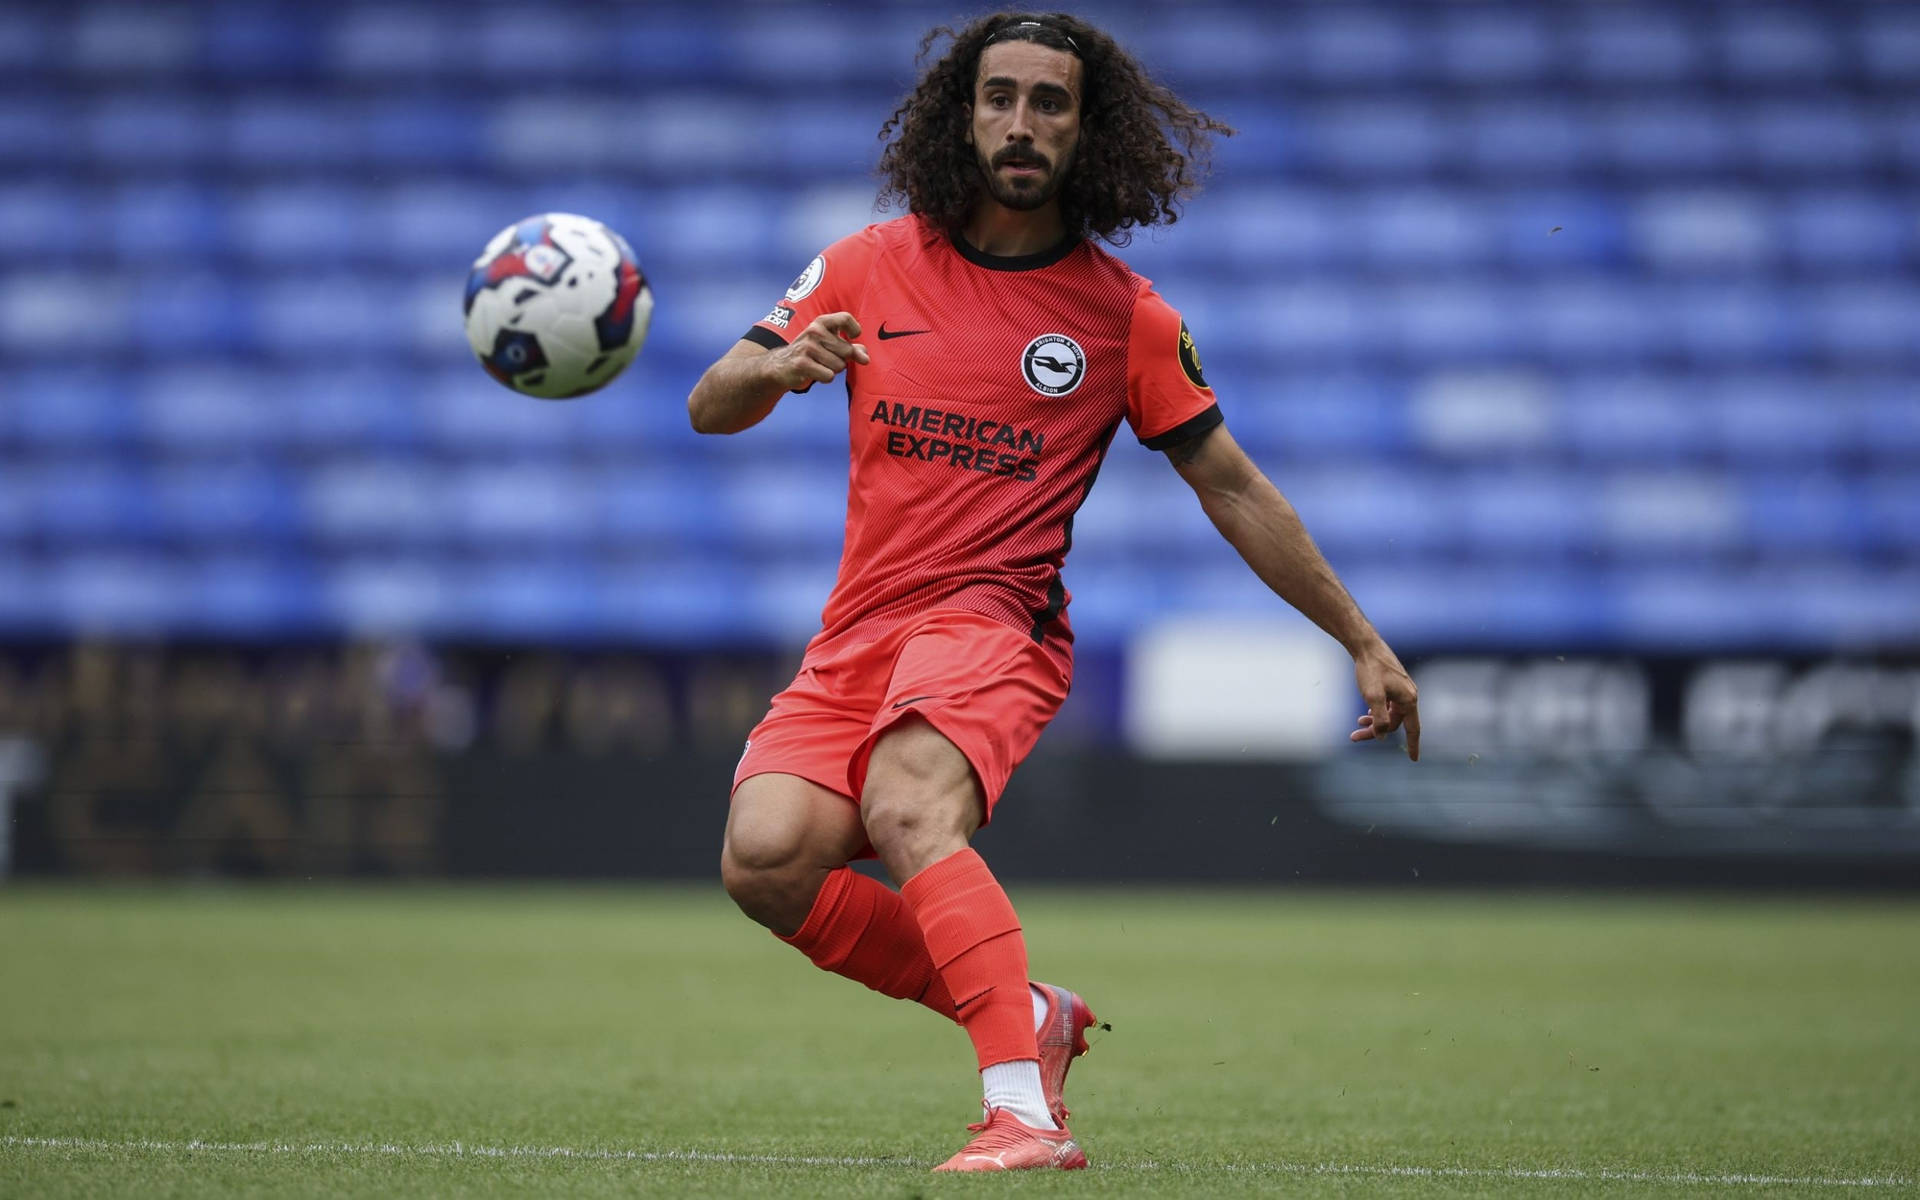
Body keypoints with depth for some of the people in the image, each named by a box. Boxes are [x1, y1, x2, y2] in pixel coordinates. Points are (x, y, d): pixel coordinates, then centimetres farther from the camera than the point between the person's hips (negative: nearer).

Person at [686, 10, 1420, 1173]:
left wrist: (1364, 641, 11)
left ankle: (1025, 1108, -46)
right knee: (766, 858, -22)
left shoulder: (1125, 316, 4)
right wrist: (777, 366, -14)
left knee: (909, 805, -36)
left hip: (994, 620, -4)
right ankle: (1025, 1016, -4)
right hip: (857, 635, 4)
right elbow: (710, 409, 10)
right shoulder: (871, 268, 9)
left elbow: (1232, 486, 12)